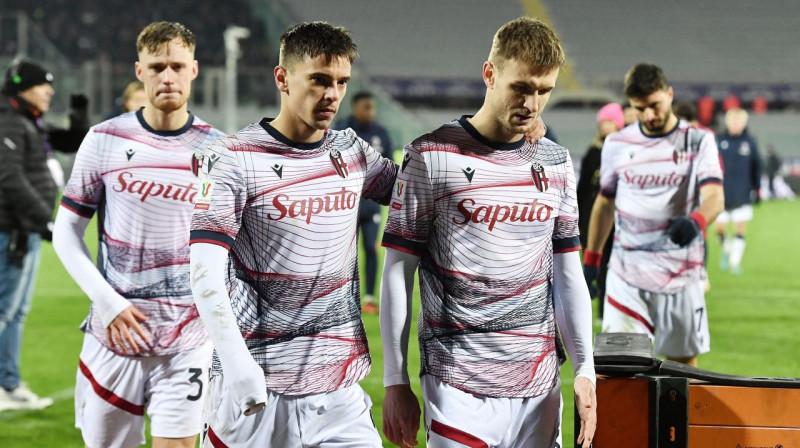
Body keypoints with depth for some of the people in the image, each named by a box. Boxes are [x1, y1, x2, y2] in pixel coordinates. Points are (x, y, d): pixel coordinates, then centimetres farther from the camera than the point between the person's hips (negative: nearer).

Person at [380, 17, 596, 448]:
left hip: (539, 383, 5)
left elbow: (567, 273, 15)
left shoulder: (556, 163, 11)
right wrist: (395, 383, -4)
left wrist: (585, 370, 7)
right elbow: (397, 273, -2)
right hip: (459, 385, -4)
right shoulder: (431, 157, -3)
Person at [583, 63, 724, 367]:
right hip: (626, 275, 1)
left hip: (681, 275, -1)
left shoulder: (698, 142, -1)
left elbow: (715, 197, -15)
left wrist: (696, 222, -38)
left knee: (684, 362, 5)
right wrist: (590, 260, 17)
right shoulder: (617, 145, 6)